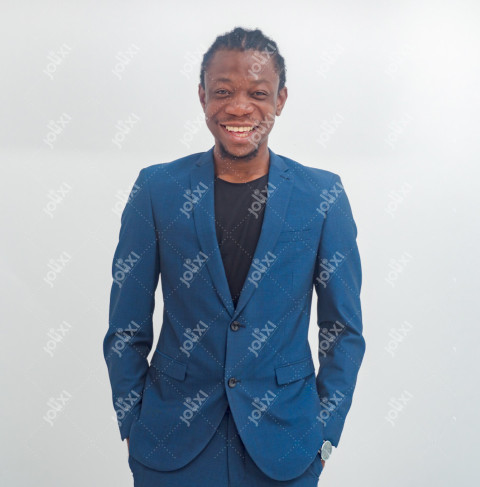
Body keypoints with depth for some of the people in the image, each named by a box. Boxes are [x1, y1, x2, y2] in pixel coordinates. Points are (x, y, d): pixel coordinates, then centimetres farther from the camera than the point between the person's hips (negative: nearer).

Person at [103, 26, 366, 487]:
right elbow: (126, 330, 1)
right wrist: (132, 428, 0)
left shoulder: (323, 194, -4)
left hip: (283, 445, 0)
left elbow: (343, 330, 1)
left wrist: (325, 436, 0)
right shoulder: (156, 189, -4)